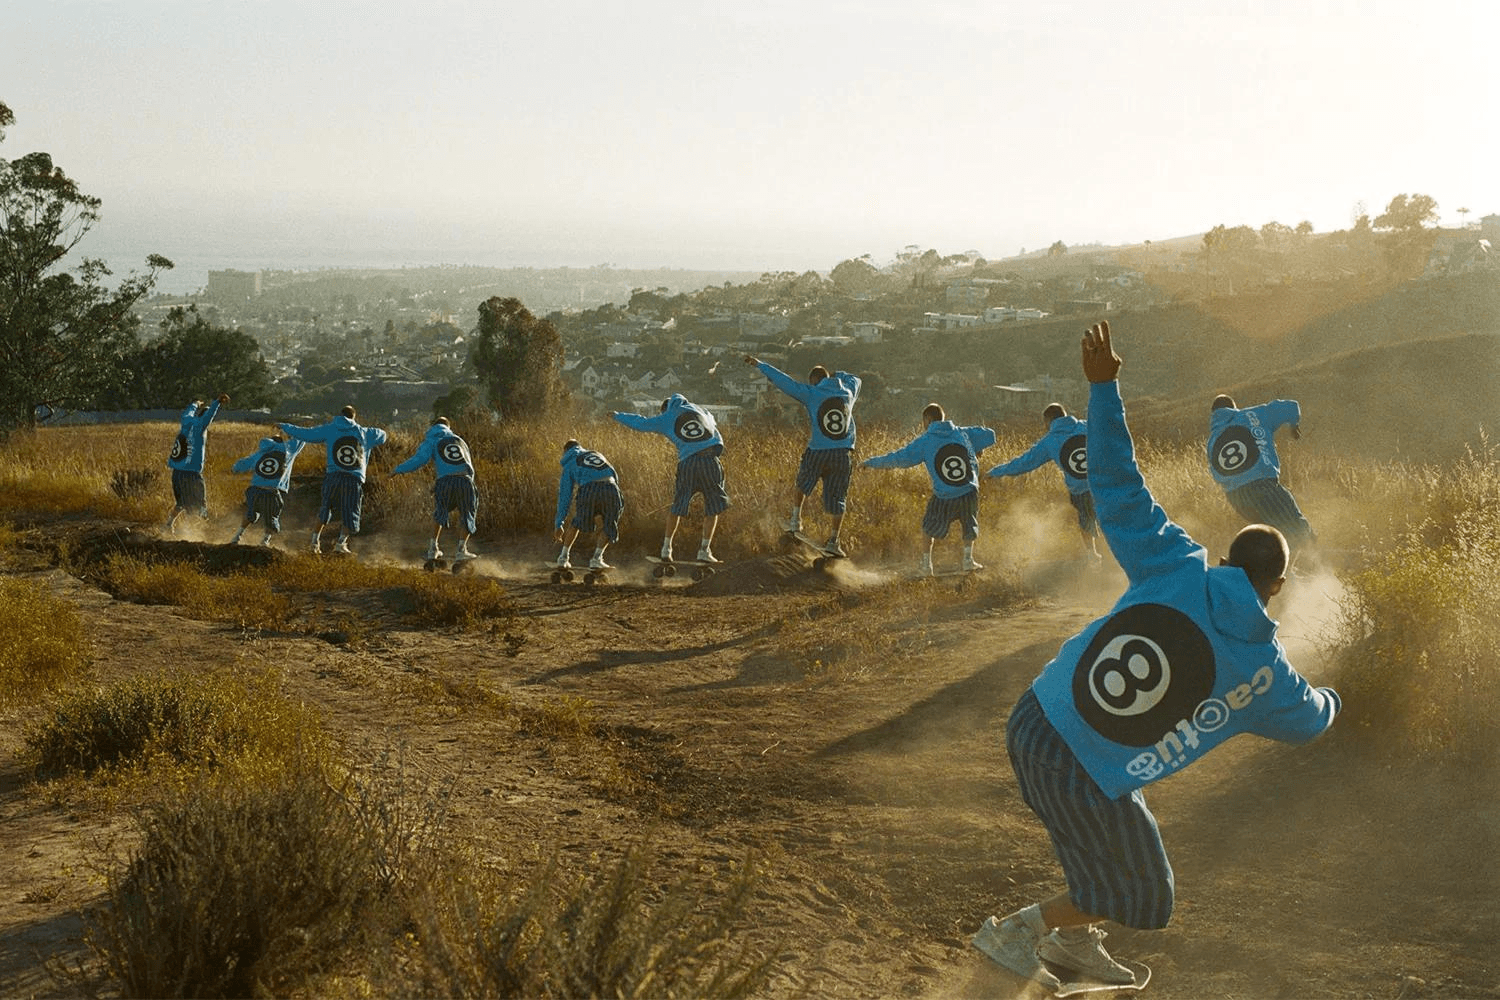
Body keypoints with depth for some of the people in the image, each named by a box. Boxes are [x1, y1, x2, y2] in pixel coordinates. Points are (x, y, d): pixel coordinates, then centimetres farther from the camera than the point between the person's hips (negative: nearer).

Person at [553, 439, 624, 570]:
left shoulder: (569, 464, 26)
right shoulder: (597, 454, 37)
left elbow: (564, 495, 22)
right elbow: (615, 477, 35)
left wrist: (558, 525, 26)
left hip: (588, 490, -1)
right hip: (610, 489, 1)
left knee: (577, 523, 25)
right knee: (608, 527, 23)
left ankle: (563, 558, 23)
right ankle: (597, 558, 9)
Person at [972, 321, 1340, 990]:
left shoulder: (1178, 569, -2)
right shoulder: (1265, 670, -4)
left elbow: (1119, 488, -2)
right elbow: (1308, 720, 19)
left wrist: (1102, 387, 5)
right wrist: (1329, 700, 43)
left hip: (1033, 724, 5)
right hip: (1094, 784, -5)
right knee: (1140, 896, 21)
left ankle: (1074, 939, 41)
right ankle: (1013, 934, 20)